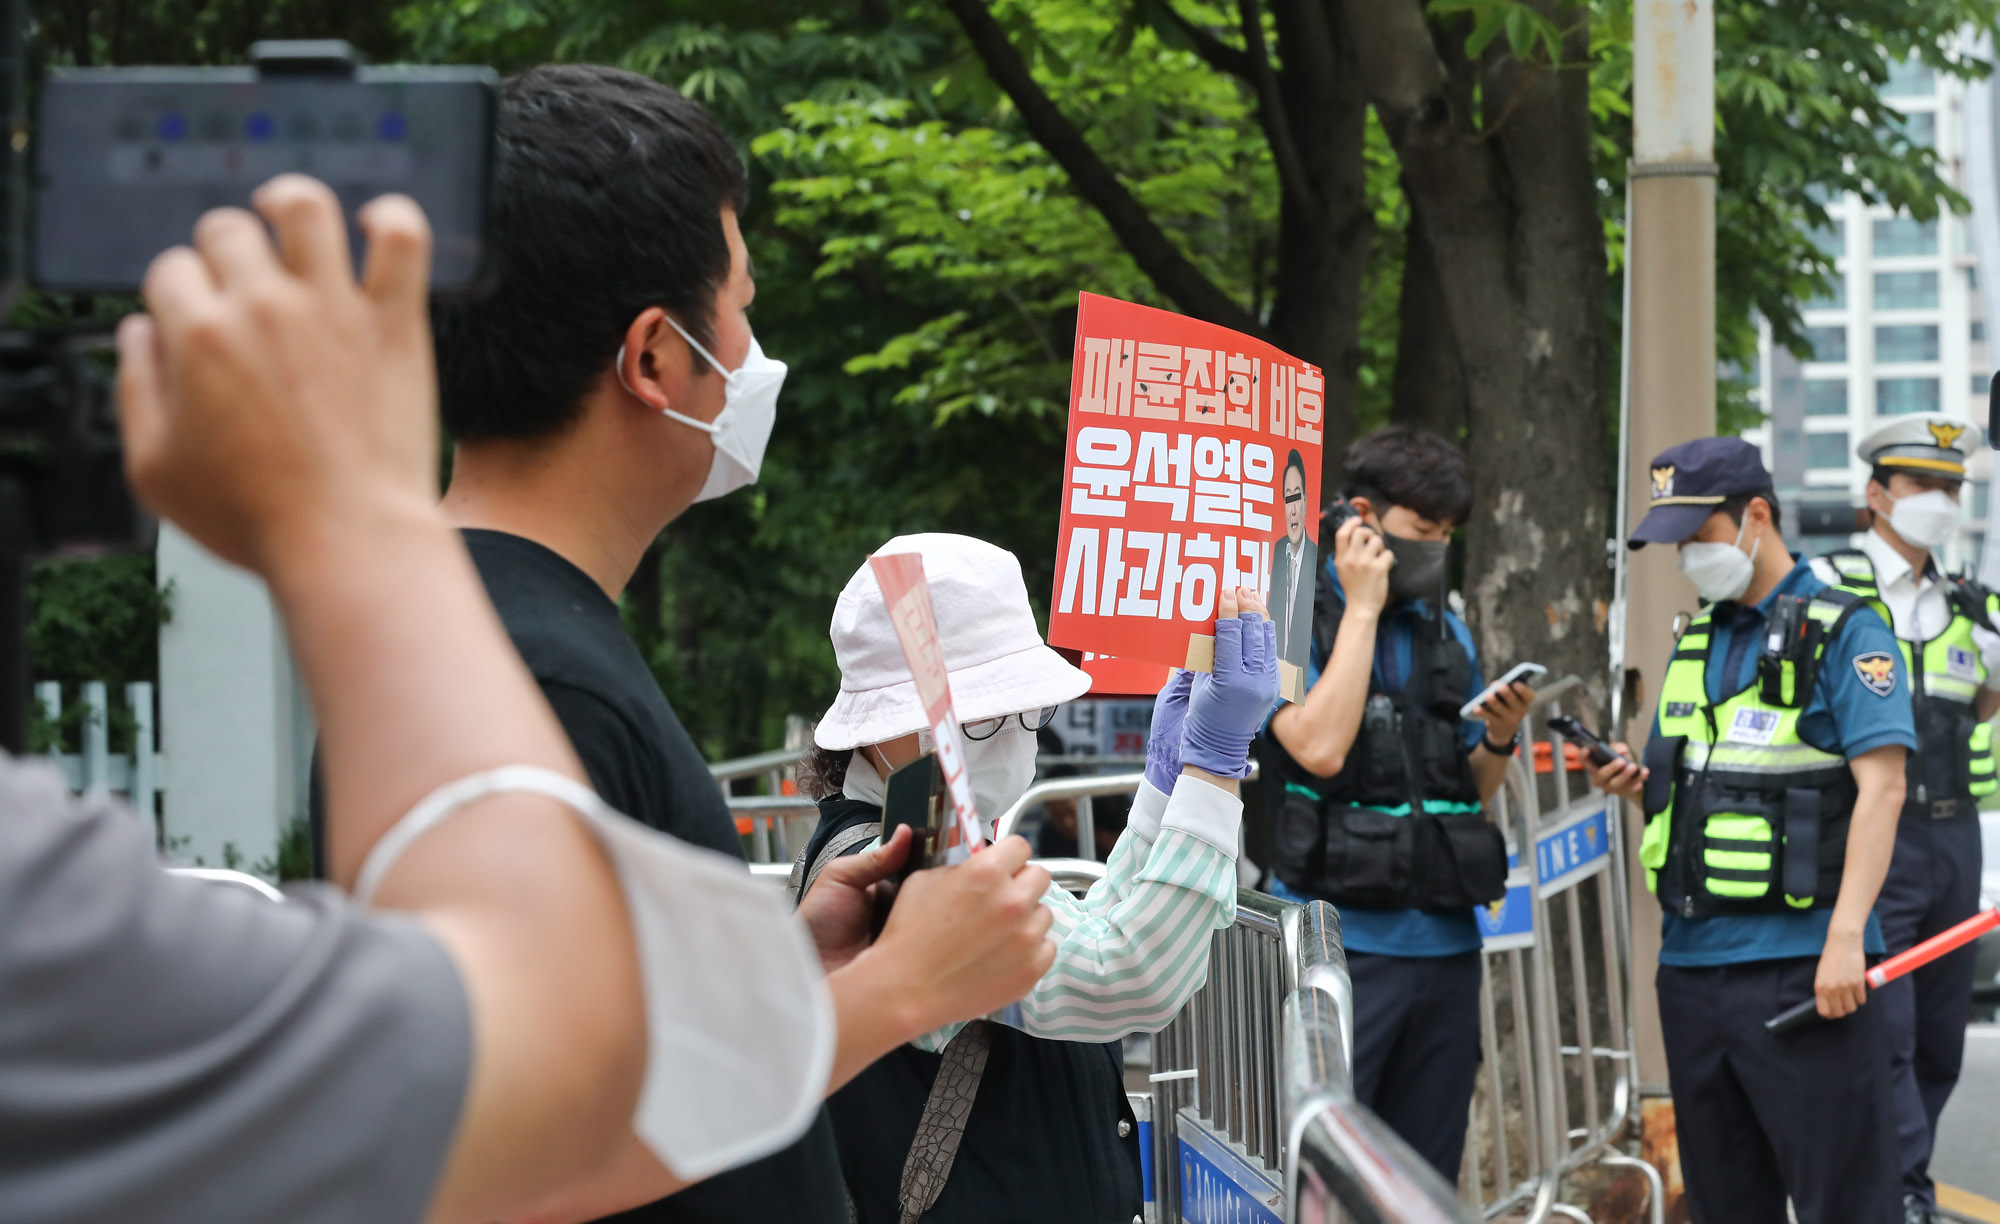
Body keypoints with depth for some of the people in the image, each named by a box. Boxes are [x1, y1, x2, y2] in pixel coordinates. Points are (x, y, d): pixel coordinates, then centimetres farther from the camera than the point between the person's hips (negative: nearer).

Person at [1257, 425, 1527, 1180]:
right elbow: (1320, 747, -18)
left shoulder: (1445, 630, 16)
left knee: (1427, 1175, 9)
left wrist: (1497, 741, -1)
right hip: (1341, 941, -6)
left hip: (1445, 942, 6)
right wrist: (1362, 607, -11)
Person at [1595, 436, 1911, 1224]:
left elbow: (1881, 785, -14)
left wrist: (1846, 936, -22)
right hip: (1693, 962, 7)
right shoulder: (1696, 642, 17)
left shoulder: (1843, 629, -5)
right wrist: (1635, 783, 1)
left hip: (1801, 965, -7)